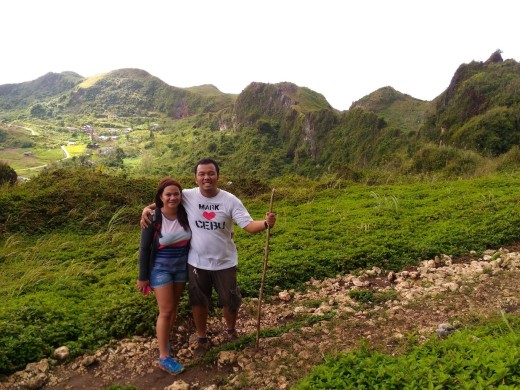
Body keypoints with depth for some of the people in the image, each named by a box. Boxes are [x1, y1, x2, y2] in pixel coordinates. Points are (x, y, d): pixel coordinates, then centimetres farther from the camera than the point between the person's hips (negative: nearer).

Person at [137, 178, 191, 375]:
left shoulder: (185, 214, -9)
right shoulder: (153, 218, -18)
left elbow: (193, 239, 4)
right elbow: (144, 248, -11)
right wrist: (143, 277, -8)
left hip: (182, 266, 4)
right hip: (160, 267, -4)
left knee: (174, 307, 16)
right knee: (166, 311, -1)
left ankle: (164, 339, 38)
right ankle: (164, 357, 12)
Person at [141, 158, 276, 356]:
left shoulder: (230, 200, -14)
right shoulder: (187, 196, -12)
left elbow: (249, 225, -18)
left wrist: (266, 223, -39)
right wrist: (147, 209, -16)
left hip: (225, 262, 0)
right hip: (197, 263, 1)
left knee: (230, 301, 17)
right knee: (199, 302, 19)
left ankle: (231, 330, 49)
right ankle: (202, 338, 44)